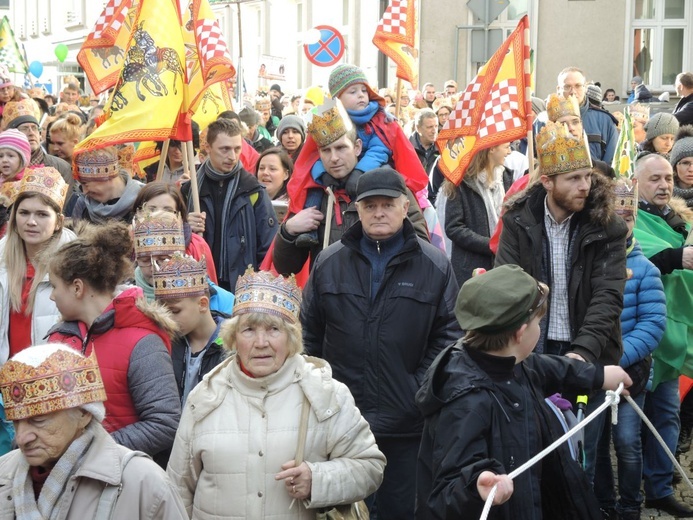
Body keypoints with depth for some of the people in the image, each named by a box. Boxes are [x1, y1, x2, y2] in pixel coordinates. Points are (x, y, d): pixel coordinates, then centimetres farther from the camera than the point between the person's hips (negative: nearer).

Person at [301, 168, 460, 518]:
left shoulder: (435, 266, -1)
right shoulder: (329, 262, 5)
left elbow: (448, 334, -1)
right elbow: (309, 332, 10)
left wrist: (420, 390, -7)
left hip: (407, 424, -2)